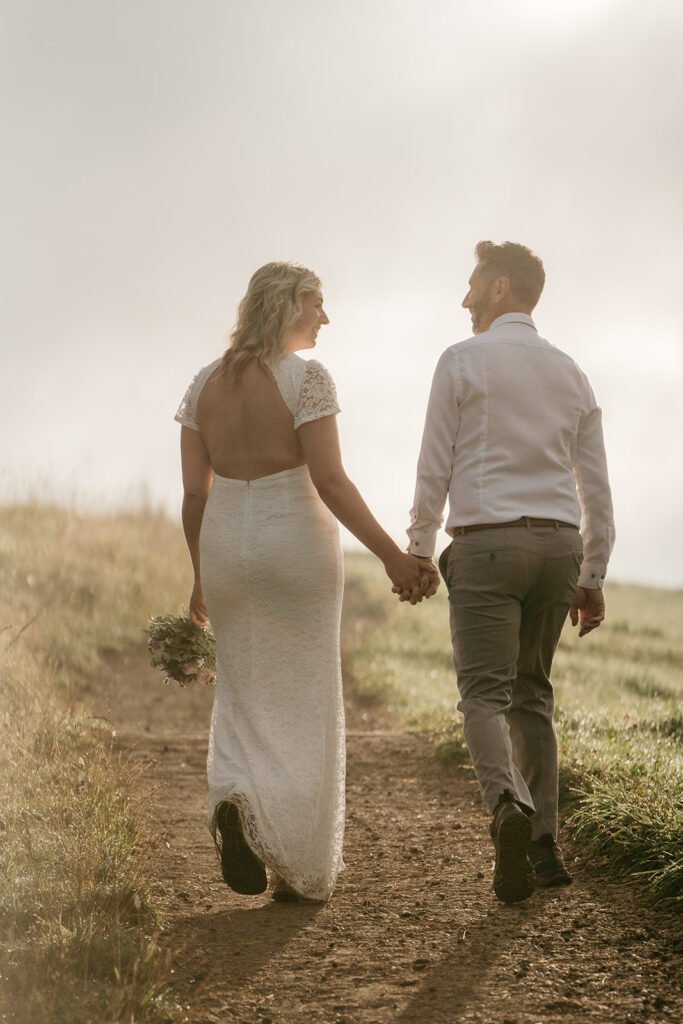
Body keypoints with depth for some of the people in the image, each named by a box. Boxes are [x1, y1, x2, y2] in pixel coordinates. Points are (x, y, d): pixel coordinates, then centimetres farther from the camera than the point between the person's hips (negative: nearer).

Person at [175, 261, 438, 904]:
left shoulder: (206, 385, 6)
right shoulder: (306, 378, -11)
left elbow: (194, 493, 6)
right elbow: (330, 483, -17)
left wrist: (201, 579, 16)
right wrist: (393, 557, -15)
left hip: (226, 544, 5)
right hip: (297, 543, -4)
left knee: (244, 696, 16)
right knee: (303, 705, 5)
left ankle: (234, 799, -13)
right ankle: (299, 869, 7)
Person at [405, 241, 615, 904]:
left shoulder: (463, 362, -2)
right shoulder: (569, 373, 14)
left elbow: (435, 469, -4)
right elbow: (595, 487, 14)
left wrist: (417, 554, 5)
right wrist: (592, 578, 18)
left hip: (487, 542, -5)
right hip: (558, 545, 5)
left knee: (485, 694, -7)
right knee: (532, 695, 14)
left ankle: (508, 805, -34)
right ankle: (543, 848, 7)